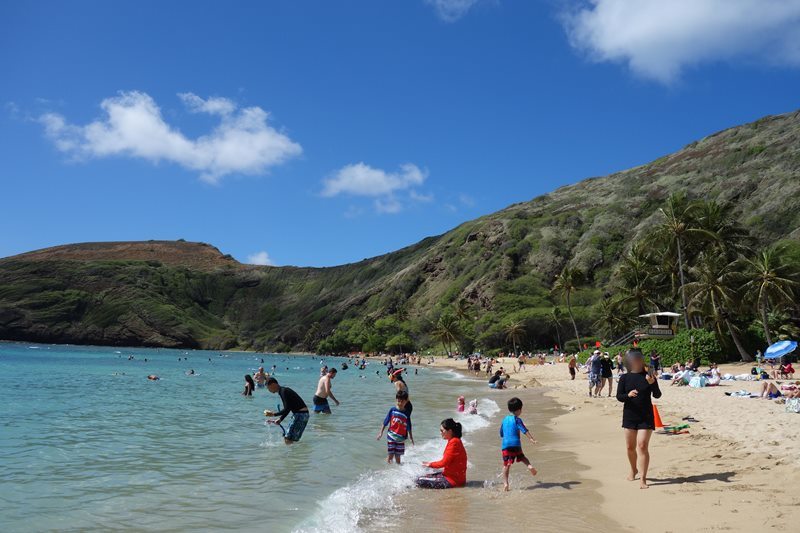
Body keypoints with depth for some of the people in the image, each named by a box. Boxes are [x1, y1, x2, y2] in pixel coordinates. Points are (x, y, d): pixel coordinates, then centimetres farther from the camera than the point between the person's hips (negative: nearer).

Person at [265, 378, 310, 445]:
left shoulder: (283, 391, -15)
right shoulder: (283, 391, 15)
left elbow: (287, 409, -22)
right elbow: (287, 409, 19)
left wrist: (273, 414, -17)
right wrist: (279, 419, 9)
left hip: (301, 415, -10)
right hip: (298, 414, 10)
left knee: (288, 439, -10)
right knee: (286, 438, 14)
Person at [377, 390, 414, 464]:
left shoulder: (406, 414, -2)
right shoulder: (392, 410, -5)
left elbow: (409, 427, 6)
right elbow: (385, 422, 1)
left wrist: (411, 438, 7)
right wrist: (381, 432, 0)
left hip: (401, 438, 1)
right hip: (391, 436, -1)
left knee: (398, 456, 9)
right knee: (390, 455, -2)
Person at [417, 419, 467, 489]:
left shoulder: (454, 442, -21)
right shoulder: (454, 441, 10)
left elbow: (444, 462, -19)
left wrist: (430, 464, -3)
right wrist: (431, 464, 5)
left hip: (453, 479, -10)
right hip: (451, 474, 10)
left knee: (420, 481, -14)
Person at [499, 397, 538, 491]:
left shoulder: (505, 419, 15)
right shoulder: (517, 419, -1)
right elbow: (524, 430, -15)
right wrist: (531, 439, -23)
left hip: (505, 444, 2)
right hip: (515, 444, -2)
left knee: (506, 464, 0)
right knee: (521, 457, 23)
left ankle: (505, 483, -9)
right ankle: (529, 465, -3)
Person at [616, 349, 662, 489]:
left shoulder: (648, 376, -3)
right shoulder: (624, 378, 0)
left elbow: (657, 395, -6)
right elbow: (619, 396, -2)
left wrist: (652, 383, -24)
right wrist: (628, 395, -23)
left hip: (646, 416, -2)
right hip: (630, 416, 2)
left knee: (642, 446, -11)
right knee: (630, 447, 13)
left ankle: (643, 479, -6)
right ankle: (633, 470, 39)